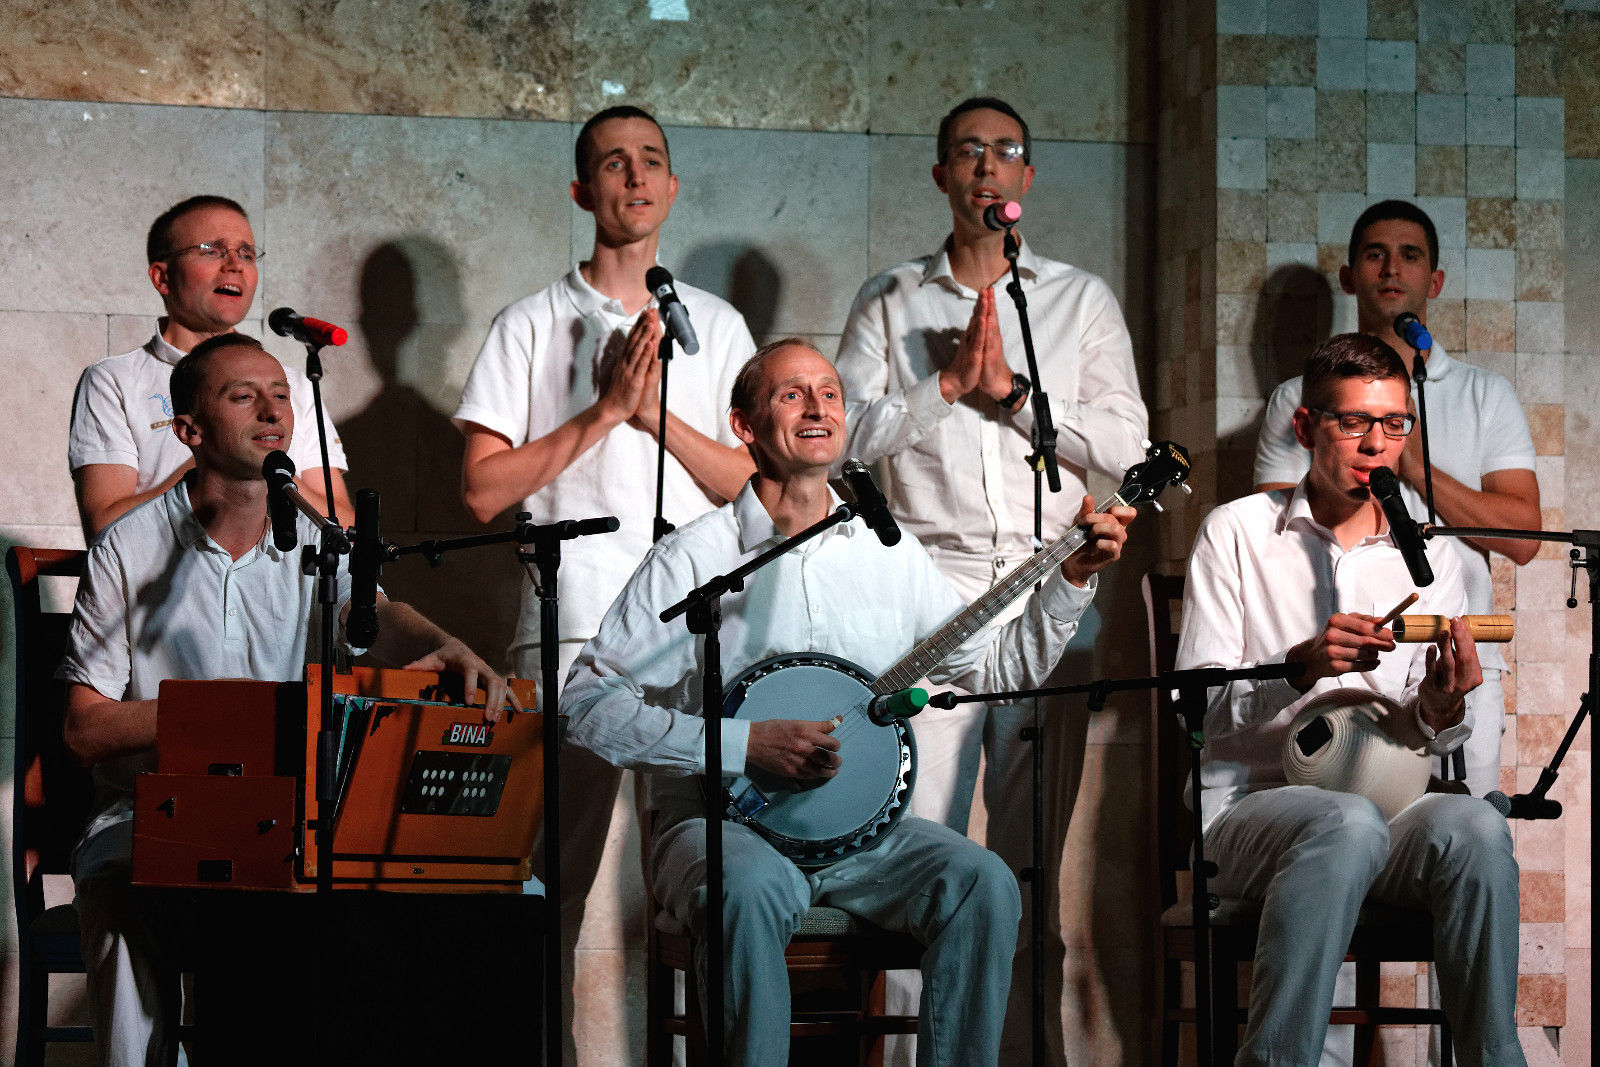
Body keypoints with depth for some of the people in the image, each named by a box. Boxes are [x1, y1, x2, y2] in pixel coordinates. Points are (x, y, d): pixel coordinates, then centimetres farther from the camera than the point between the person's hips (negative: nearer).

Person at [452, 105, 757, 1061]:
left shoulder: (717, 326, 16)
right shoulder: (534, 325, 8)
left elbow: (753, 481, 8)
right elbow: (484, 490, 0)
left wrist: (660, 413, -5)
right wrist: (603, 413, -7)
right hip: (573, 631, -2)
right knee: (554, 877, -7)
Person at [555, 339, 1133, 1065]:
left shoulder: (890, 555, 12)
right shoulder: (695, 558, -4)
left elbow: (999, 666, 20)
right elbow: (588, 703, -10)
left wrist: (1073, 578, 6)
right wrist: (743, 745, -18)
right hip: (722, 819, -4)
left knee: (983, 883, -22)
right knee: (754, 888, -37)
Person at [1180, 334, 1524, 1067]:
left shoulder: (1431, 559, 15)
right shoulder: (1238, 532, 5)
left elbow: (1427, 744, 14)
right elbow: (1195, 705, -3)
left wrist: (1441, 712, -11)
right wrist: (1300, 667, -21)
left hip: (1387, 819, 3)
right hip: (1251, 808, -3)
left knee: (1473, 824, -31)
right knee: (1348, 822, -37)